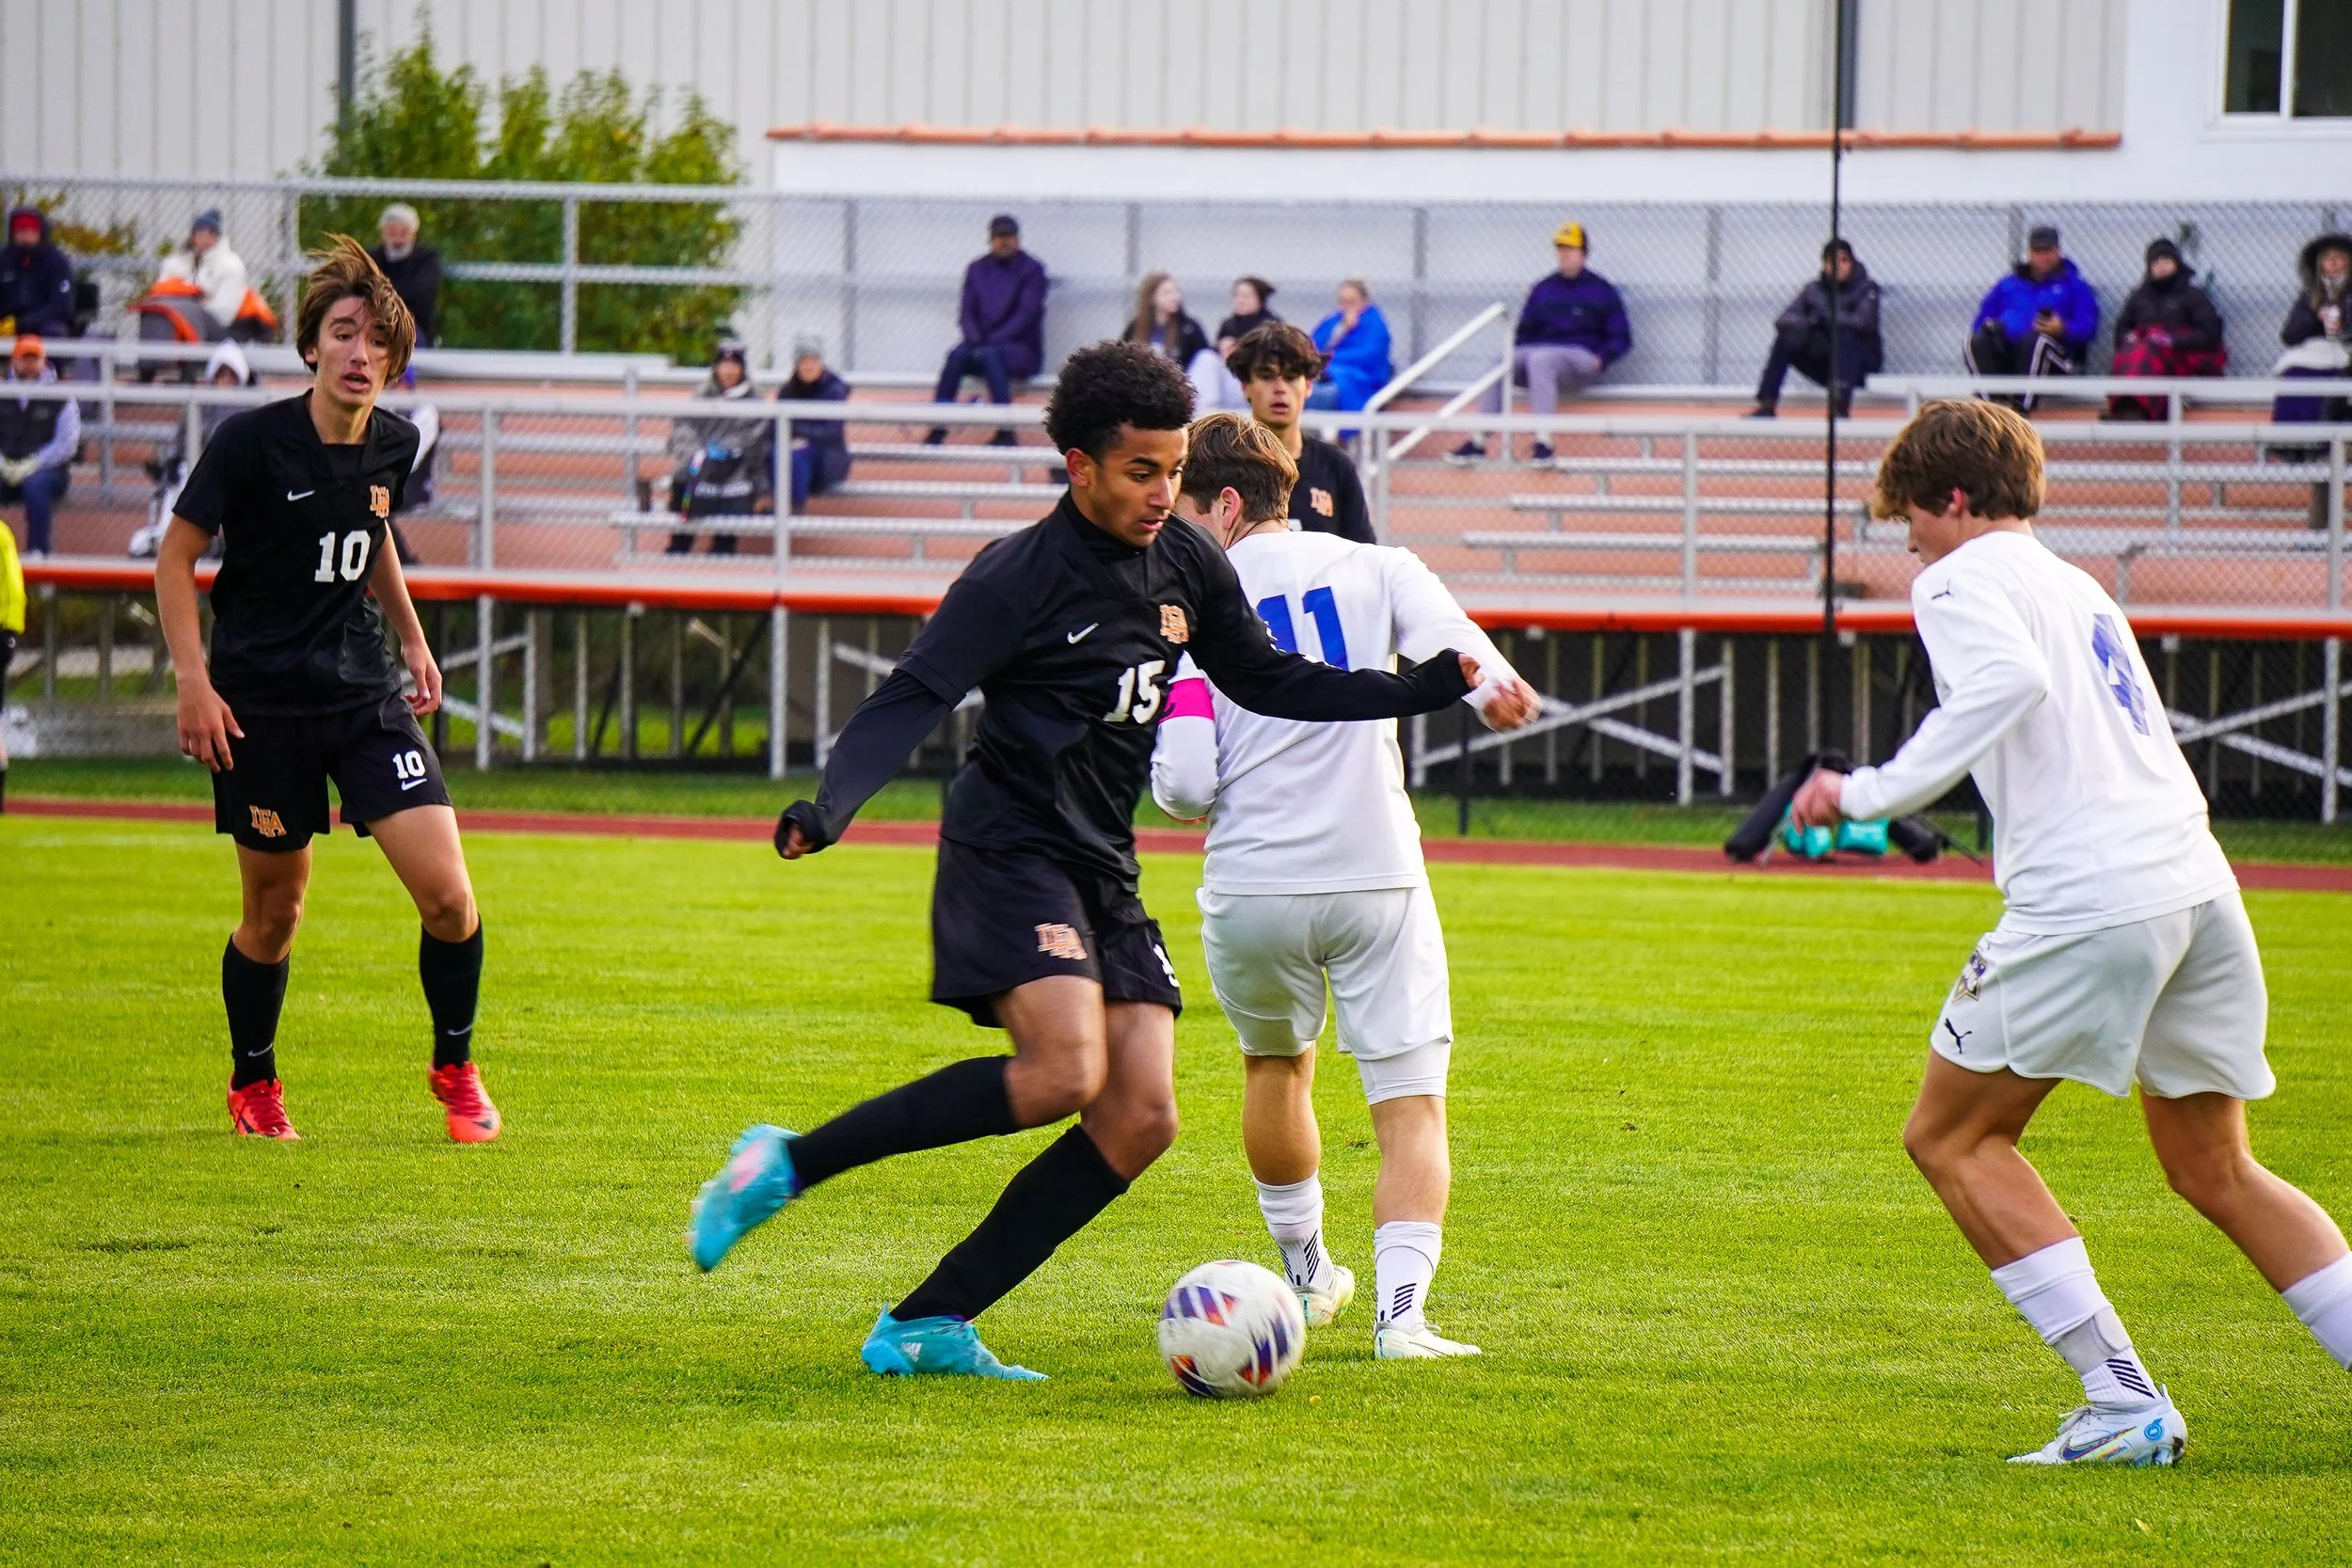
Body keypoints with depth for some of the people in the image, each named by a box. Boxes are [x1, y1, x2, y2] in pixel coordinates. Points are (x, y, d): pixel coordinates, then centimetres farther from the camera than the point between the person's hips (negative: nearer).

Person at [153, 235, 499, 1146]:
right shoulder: (253, 441, -13)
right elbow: (176, 555, -6)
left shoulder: (394, 446, 2)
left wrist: (412, 637, 21)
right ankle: (252, 1083, 31)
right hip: (262, 704, -3)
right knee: (274, 912, 7)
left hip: (366, 694, 3)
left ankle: (455, 1069, 13)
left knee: (448, 896, -10)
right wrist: (193, 682, -13)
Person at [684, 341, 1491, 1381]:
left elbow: (1269, 683, 22)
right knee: (1065, 1071, -28)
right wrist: (825, 810, -35)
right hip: (1011, 852, -8)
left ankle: (926, 1325, -3)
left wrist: (1435, 687, 15)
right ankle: (784, 1167, -16)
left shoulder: (1185, 562, 11)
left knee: (1140, 1121, -5)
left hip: (1105, 873, 8)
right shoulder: (1021, 576, -11)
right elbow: (911, 698, -18)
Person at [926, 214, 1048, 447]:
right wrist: (975, 338, -11)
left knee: (989, 355, -37)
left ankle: (1006, 433, -41)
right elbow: (966, 312, 11)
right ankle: (938, 429, -37)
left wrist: (994, 340, -19)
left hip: (1023, 350, -4)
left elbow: (1027, 314, -9)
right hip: (983, 344, 4)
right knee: (957, 355, -30)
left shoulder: (1031, 269, 1)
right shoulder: (977, 269, 15)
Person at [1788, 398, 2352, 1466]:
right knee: (2213, 1171, 18)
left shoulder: (1963, 579, 1)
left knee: (1951, 1138, 5)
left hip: (2087, 898, -8)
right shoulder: (2074, 585, 26)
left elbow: (2011, 678, -20)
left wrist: (1875, 790, -18)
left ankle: (2123, 1399, -3)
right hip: (2200, 888, 8)